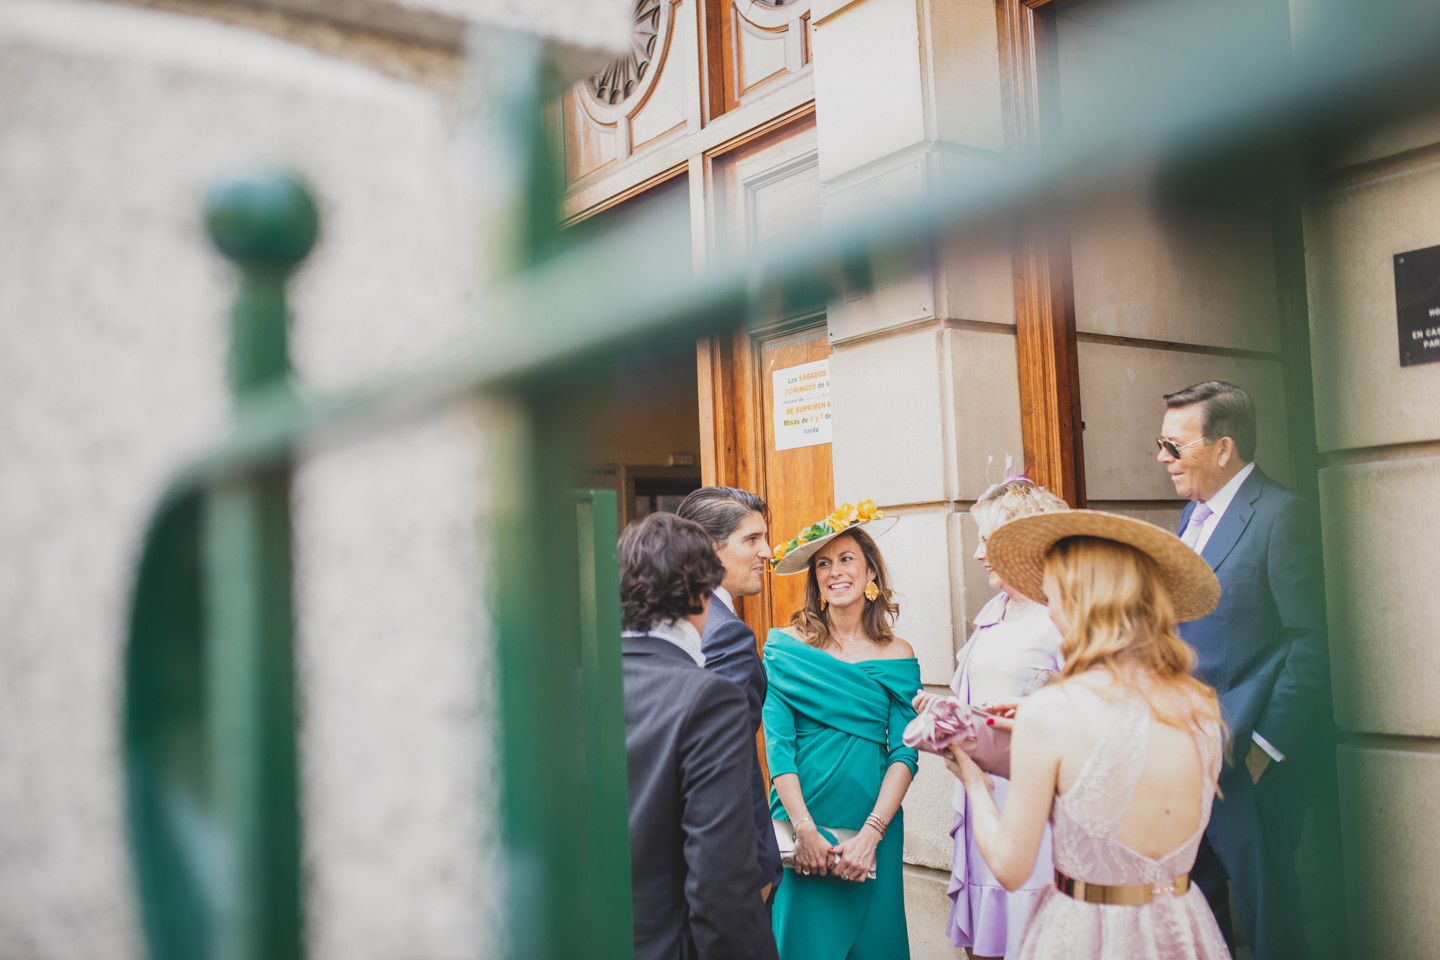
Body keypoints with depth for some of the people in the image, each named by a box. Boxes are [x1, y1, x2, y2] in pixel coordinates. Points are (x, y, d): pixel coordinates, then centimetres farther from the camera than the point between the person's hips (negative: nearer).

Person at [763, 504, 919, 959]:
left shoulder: (896, 656, 2)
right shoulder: (786, 647, -3)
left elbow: (904, 754, -3)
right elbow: (778, 746, -7)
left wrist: (870, 835, -13)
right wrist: (805, 830, -14)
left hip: (873, 823, 2)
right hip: (802, 823, -1)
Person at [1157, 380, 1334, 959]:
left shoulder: (1282, 516, -13)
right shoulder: (1195, 515, 13)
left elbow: (1312, 643, -16)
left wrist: (1266, 747, -17)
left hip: (1249, 758, -8)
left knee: (1265, 910, 5)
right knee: (1195, 896, 17)